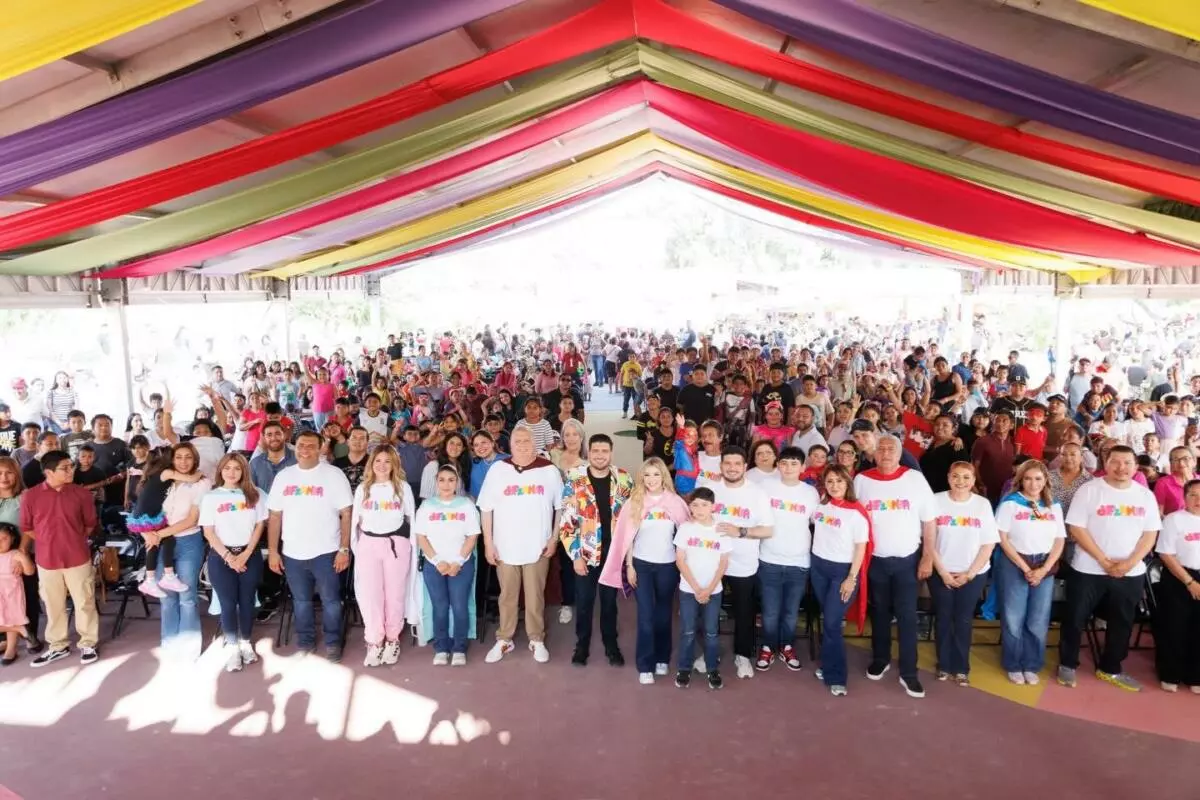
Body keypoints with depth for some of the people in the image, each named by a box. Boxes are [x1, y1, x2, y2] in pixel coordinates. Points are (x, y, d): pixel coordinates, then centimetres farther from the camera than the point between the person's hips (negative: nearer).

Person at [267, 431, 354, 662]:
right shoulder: (283, 476, 6)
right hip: (292, 553, 4)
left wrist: (344, 549, -12)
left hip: (326, 552, -3)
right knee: (301, 600, 16)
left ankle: (333, 642, 22)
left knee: (330, 600, 6)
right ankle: (305, 642, 32)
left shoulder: (333, 474, -6)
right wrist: (272, 551, 3)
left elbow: (346, 514, -7)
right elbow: (275, 516, 8)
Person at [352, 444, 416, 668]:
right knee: (369, 594, -3)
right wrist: (354, 547, 8)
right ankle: (374, 642, 6)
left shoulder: (403, 487, 7)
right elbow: (356, 520, 13)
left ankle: (392, 640, 16)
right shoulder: (362, 488, 11)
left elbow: (411, 517, 9)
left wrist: (412, 545, 5)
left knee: (394, 594, 3)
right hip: (368, 544, 1)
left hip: (396, 543, -1)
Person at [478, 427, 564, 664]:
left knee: (535, 597, 10)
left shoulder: (549, 470, -2)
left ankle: (537, 640, 27)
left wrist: (554, 539, -1)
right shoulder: (498, 469, -3)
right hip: (505, 546, 0)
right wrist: (488, 543, -4)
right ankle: (504, 640, 29)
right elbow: (486, 508, -1)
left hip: (538, 546, 0)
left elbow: (561, 507, 4)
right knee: (507, 596, 13)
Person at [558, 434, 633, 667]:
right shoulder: (574, 481, -9)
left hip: (614, 552, 1)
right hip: (586, 553, -1)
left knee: (610, 600, 14)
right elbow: (566, 522, -8)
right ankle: (582, 644, 28)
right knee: (584, 601, 10)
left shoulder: (624, 479, -2)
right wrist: (575, 555, -11)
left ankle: (611, 644, 30)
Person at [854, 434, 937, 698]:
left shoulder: (915, 478, -6)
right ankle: (880, 659, 32)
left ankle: (908, 672, 13)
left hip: (908, 559, -1)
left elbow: (929, 521, -2)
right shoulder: (862, 480, -4)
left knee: (907, 615, 3)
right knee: (879, 612, 15)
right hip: (874, 559, 1)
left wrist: (928, 557, -5)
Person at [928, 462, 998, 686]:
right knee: (943, 618, 9)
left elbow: (989, 543, -2)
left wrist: (969, 573, -8)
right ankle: (944, 665, 22)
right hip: (941, 572, 0)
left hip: (973, 574, 0)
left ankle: (961, 668, 20)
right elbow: (928, 540, -6)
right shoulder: (936, 501, -7)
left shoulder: (983, 504, -3)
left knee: (963, 620, 8)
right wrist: (942, 571, -9)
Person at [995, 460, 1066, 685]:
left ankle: (1031, 666, 21)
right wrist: (1024, 568, -11)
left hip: (1045, 567, 3)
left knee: (1038, 622, 6)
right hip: (1014, 565, -3)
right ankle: (1013, 666, 17)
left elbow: (1060, 540, 6)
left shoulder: (1054, 505, 8)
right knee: (1013, 620, 3)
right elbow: (1002, 538, -7)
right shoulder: (1010, 503, -3)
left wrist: (1044, 569, -7)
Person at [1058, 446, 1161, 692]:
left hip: (1131, 573, 4)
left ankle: (1110, 669, 31)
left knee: (1122, 623, 14)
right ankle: (1067, 665, 19)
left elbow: (1150, 533, 2)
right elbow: (1076, 528, -11)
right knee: (1075, 619, 3)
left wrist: (1130, 563, -12)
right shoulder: (1089, 490, -8)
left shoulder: (1145, 495, 4)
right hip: (1088, 570, -3)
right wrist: (1104, 561, -15)